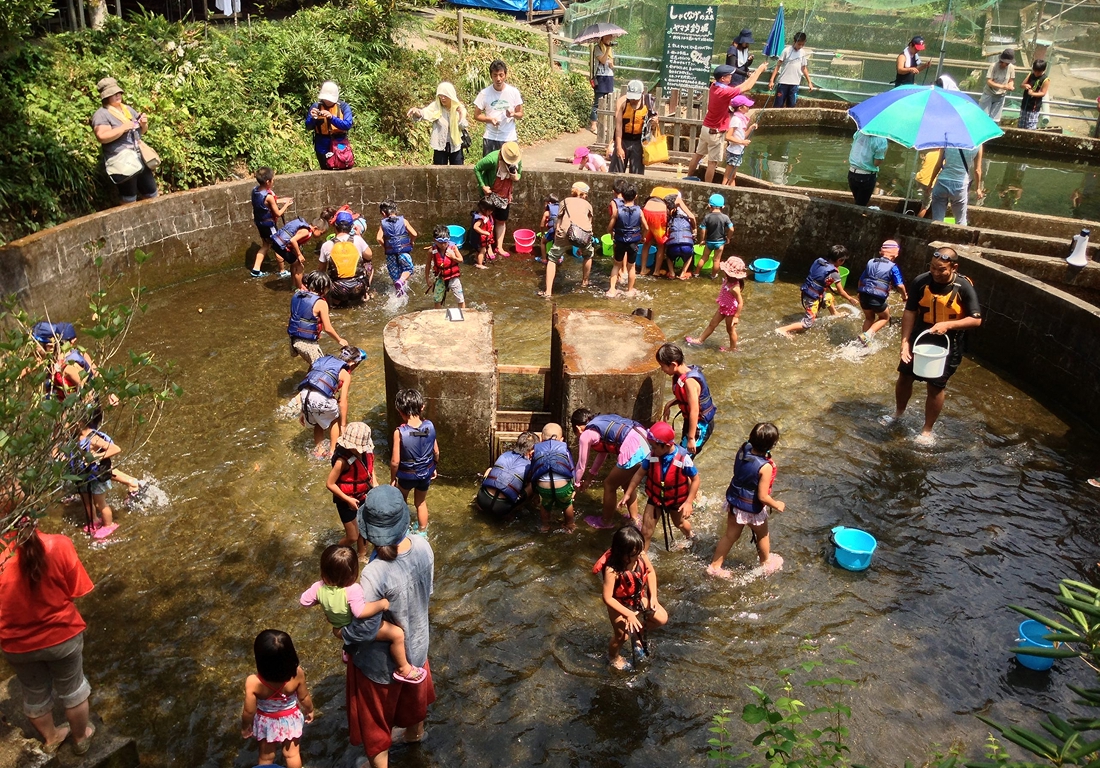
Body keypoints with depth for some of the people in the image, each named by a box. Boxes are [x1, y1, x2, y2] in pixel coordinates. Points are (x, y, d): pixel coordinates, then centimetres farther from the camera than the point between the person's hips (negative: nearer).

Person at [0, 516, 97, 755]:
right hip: (62, 635, -1)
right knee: (72, 689, 25)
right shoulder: (58, 545, -26)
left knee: (35, 694, 28)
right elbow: (76, 591, -13)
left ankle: (50, 738, 52)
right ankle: (81, 738, 46)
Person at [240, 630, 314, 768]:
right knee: (292, 754, 28)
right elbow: (304, 698, -14)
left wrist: (245, 727, 1)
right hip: (290, 719, 1)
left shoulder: (253, 683, -37)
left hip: (266, 722, -1)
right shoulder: (297, 674, -34)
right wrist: (310, 710, 8)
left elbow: (249, 711, -21)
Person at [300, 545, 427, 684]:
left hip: (339, 627, 7)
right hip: (361, 631, -7)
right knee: (398, 633, -4)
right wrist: (381, 604, -34)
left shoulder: (319, 587, -21)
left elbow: (304, 601, -7)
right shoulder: (352, 590, -40)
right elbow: (361, 611, -47)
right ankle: (403, 669, 9)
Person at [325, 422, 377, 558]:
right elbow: (330, 484, -24)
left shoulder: (366, 451, -15)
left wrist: (375, 483, -7)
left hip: (364, 497, 6)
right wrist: (347, 499, -22)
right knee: (352, 537, 7)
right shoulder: (343, 460, -33)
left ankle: (362, 556, 47)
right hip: (347, 501, -5)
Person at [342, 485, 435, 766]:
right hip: (416, 643, 6)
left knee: (375, 720, 23)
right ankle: (415, 733, 65)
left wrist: (339, 629, -8)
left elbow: (361, 630, -28)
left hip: (382, 660, -6)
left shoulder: (374, 574, -39)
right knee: (413, 693, 37)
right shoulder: (423, 546, -22)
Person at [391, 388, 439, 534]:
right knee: (421, 502, 27)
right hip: (426, 472, 3)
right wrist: (434, 467, 15)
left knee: (401, 500, 28)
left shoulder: (399, 432, -29)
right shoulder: (430, 426, -17)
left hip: (407, 475, -3)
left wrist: (393, 478, -4)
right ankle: (422, 532, 43)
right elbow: (436, 452, -3)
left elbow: (395, 461, -22)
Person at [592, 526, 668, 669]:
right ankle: (613, 657, 35)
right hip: (619, 604, -5)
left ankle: (638, 632, 35)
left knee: (662, 619, 5)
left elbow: (650, 572, -2)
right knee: (622, 636, 0)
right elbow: (607, 598, -30)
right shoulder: (612, 570, -39)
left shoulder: (641, 555, -24)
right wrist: (628, 614, -27)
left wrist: (653, 596, -8)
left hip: (639, 597, 5)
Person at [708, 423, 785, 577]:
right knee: (763, 535, 25)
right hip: (752, 508, -6)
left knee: (730, 535, 24)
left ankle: (714, 566, 35)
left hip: (734, 500, 6)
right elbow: (762, 497, -25)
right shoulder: (765, 467, -34)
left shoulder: (743, 449, -16)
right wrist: (777, 505, -9)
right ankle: (766, 563, 50)